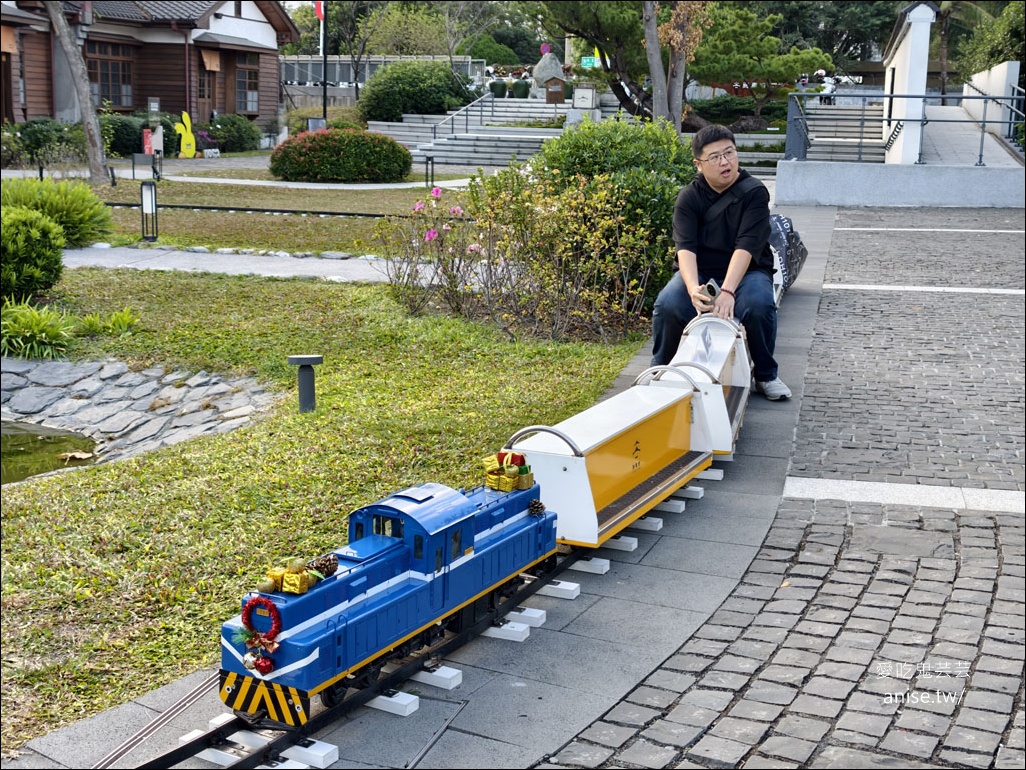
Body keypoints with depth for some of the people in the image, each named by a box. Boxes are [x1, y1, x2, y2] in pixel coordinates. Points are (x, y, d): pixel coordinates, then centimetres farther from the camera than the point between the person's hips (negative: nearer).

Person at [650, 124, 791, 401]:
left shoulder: (754, 192, -10)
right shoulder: (689, 197, -4)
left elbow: (746, 246, -22)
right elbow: (685, 247, -18)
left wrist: (727, 291, -37)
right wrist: (693, 288, -38)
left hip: (746, 271, -1)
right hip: (698, 272, 1)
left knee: (758, 305, -33)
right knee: (667, 305, -28)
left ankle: (766, 375, -8)